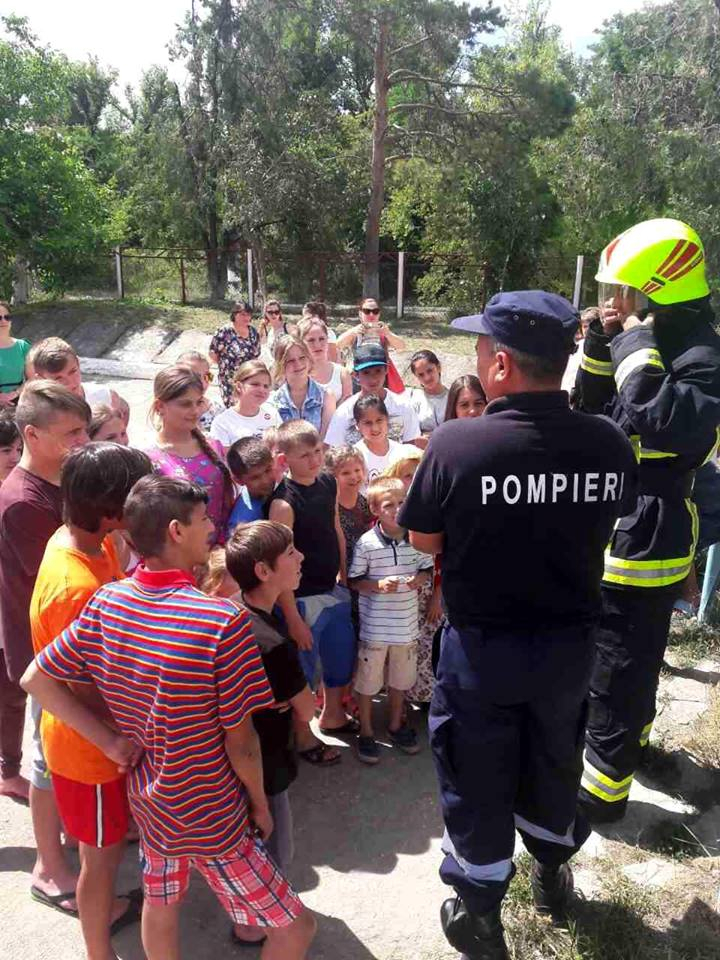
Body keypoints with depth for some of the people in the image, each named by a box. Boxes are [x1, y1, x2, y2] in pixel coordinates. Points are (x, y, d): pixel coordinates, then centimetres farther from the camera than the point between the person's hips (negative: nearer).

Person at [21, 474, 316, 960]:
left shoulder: (107, 602, -11)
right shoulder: (224, 619, -29)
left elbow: (36, 679, -1)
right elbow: (240, 742, -20)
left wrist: (111, 740, -1)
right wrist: (261, 805, -2)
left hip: (147, 797, 7)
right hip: (211, 814, -7)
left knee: (161, 906, 29)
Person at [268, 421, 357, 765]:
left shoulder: (328, 483, -1)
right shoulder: (284, 503, -23)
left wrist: (344, 576, 15)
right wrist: (293, 619, -19)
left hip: (334, 591, 8)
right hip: (303, 599, -7)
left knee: (343, 656, 23)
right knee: (302, 669, 10)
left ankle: (333, 715, 49)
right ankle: (303, 736, 34)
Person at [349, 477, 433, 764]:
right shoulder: (366, 543, -15)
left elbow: (427, 569, 8)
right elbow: (354, 580, -8)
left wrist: (419, 579, -13)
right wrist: (378, 585, -24)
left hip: (406, 624, 4)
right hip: (374, 626, -3)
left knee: (400, 679, 21)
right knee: (367, 681, 11)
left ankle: (395, 725, 44)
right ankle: (366, 732, 32)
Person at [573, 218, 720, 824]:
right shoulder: (652, 340, 8)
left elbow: (656, 422, -37)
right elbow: (591, 409, 12)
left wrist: (636, 345, -24)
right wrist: (604, 343, -1)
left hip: (645, 538, -9)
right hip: (621, 526, 9)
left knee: (617, 664, 2)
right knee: (634, 649, 27)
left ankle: (604, 787, 18)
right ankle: (632, 735, 49)